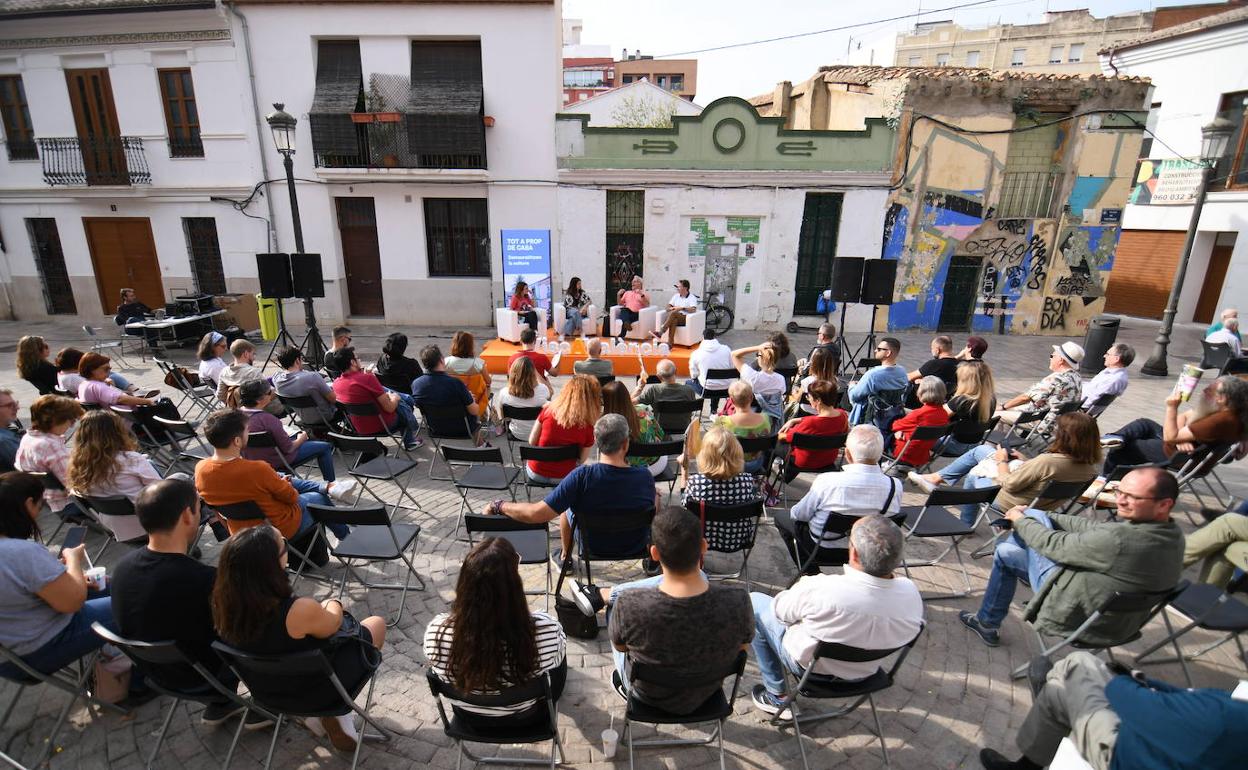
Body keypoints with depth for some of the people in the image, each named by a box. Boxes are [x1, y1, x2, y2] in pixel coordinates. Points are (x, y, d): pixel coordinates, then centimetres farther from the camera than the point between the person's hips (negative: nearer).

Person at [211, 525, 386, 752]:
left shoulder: (224, 602, -23)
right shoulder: (300, 611, -39)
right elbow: (332, 625, -15)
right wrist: (334, 605, 4)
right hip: (316, 690, -5)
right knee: (377, 624, 15)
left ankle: (319, 713, 26)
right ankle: (336, 711, 23)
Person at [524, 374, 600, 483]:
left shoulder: (548, 410, -14)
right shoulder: (588, 426, -17)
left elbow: (532, 442, -4)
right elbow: (581, 459, -7)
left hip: (536, 473, 1)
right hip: (563, 477, -1)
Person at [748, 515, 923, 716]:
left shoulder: (821, 590, -39)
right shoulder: (911, 593, -26)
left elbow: (780, 610, -18)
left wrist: (804, 584, 2)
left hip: (810, 667, -4)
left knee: (755, 602, 14)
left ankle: (778, 696, 20)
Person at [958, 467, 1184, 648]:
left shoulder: (1120, 539, -35)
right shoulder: (1173, 534, -7)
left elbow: (1054, 544, -22)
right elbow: (1095, 528, 2)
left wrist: (1020, 519, -2)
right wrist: (1038, 516, 7)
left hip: (1073, 617, -8)